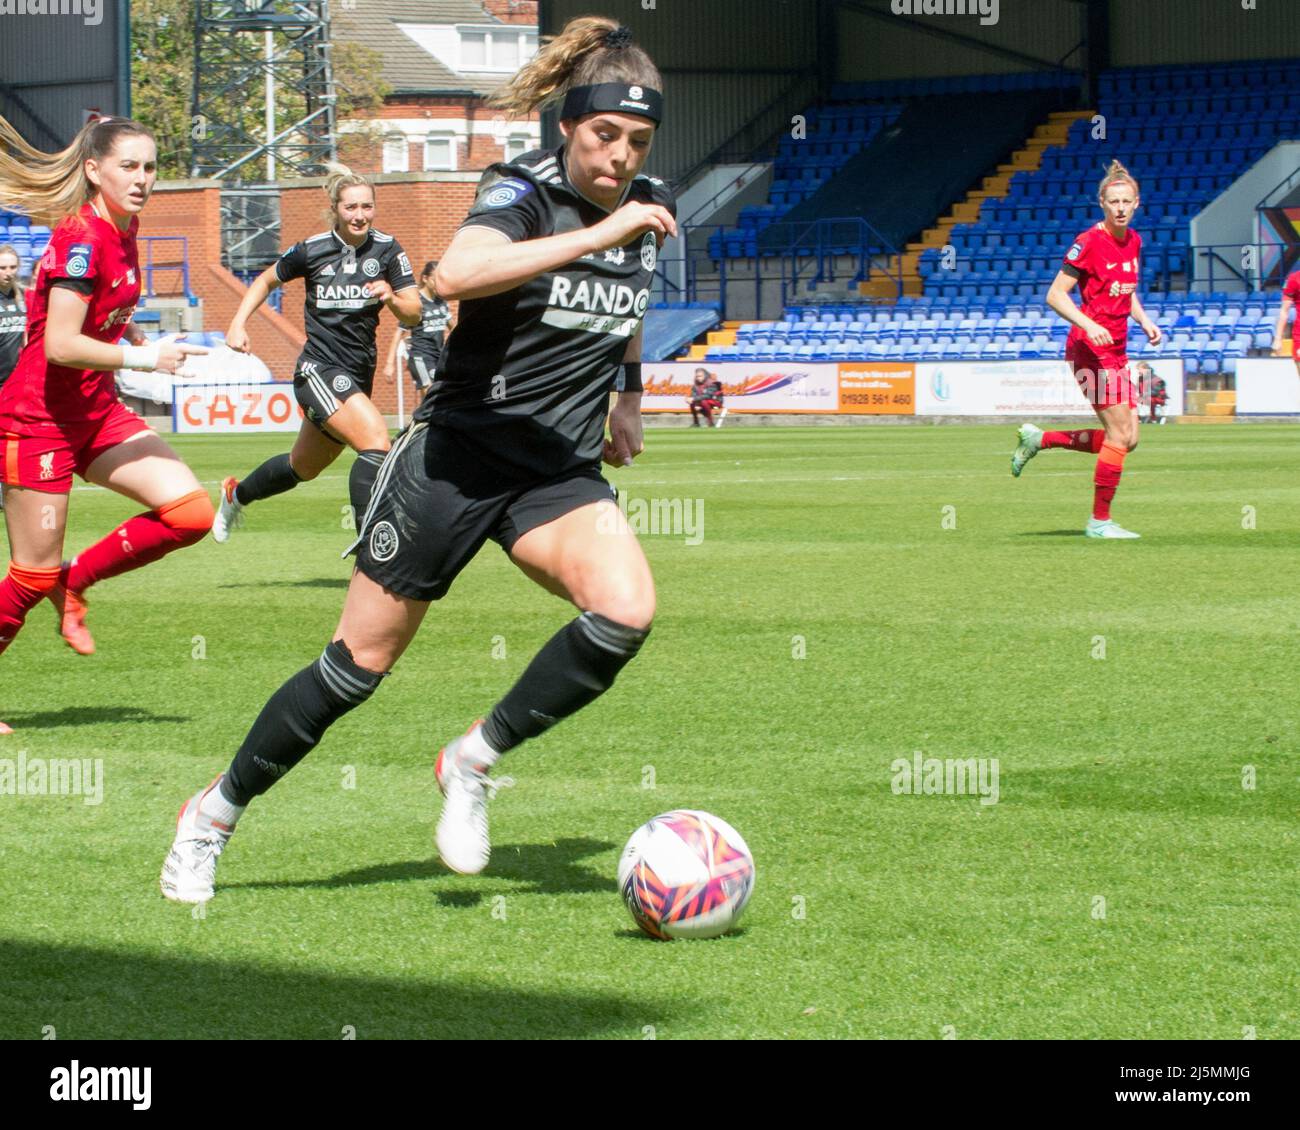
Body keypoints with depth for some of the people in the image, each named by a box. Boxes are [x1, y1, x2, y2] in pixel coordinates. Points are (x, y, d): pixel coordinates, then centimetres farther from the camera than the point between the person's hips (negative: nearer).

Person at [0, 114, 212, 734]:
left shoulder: (122, 228, 6)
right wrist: (145, 357, -23)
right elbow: (61, 345, -26)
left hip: (97, 411, 8)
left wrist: (135, 337, 15)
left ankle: (75, 579, 10)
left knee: (190, 511, -7)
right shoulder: (81, 236, -21)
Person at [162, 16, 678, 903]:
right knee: (363, 661, 0)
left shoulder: (648, 205, 4)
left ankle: (475, 761, -5)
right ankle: (218, 812, 20)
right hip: (459, 453, -5)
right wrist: (597, 233, -38)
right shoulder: (525, 191, -15)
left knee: (626, 609, -24)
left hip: (560, 469, 5)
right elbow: (457, 273, -38)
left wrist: (629, 395, 22)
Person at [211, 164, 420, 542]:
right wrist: (238, 323, 2)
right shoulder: (311, 250, -5)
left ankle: (237, 494, 50)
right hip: (319, 368, -5)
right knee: (375, 437, -28)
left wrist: (392, 298, -25)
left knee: (303, 468, 22)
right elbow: (266, 280, 14)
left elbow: (414, 315, -5)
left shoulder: (387, 250, -1)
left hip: (358, 376, 5)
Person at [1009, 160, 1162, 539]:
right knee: (1121, 434, -10)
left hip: (1115, 349, 8)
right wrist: (1088, 325, -26)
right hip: (1091, 348, -8)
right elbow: (1055, 295, -14)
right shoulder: (1088, 242, -14)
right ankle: (1100, 520, -1)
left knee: (1126, 438, 7)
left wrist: (1144, 321, 7)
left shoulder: (1133, 241, 10)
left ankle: (1038, 439, 20)